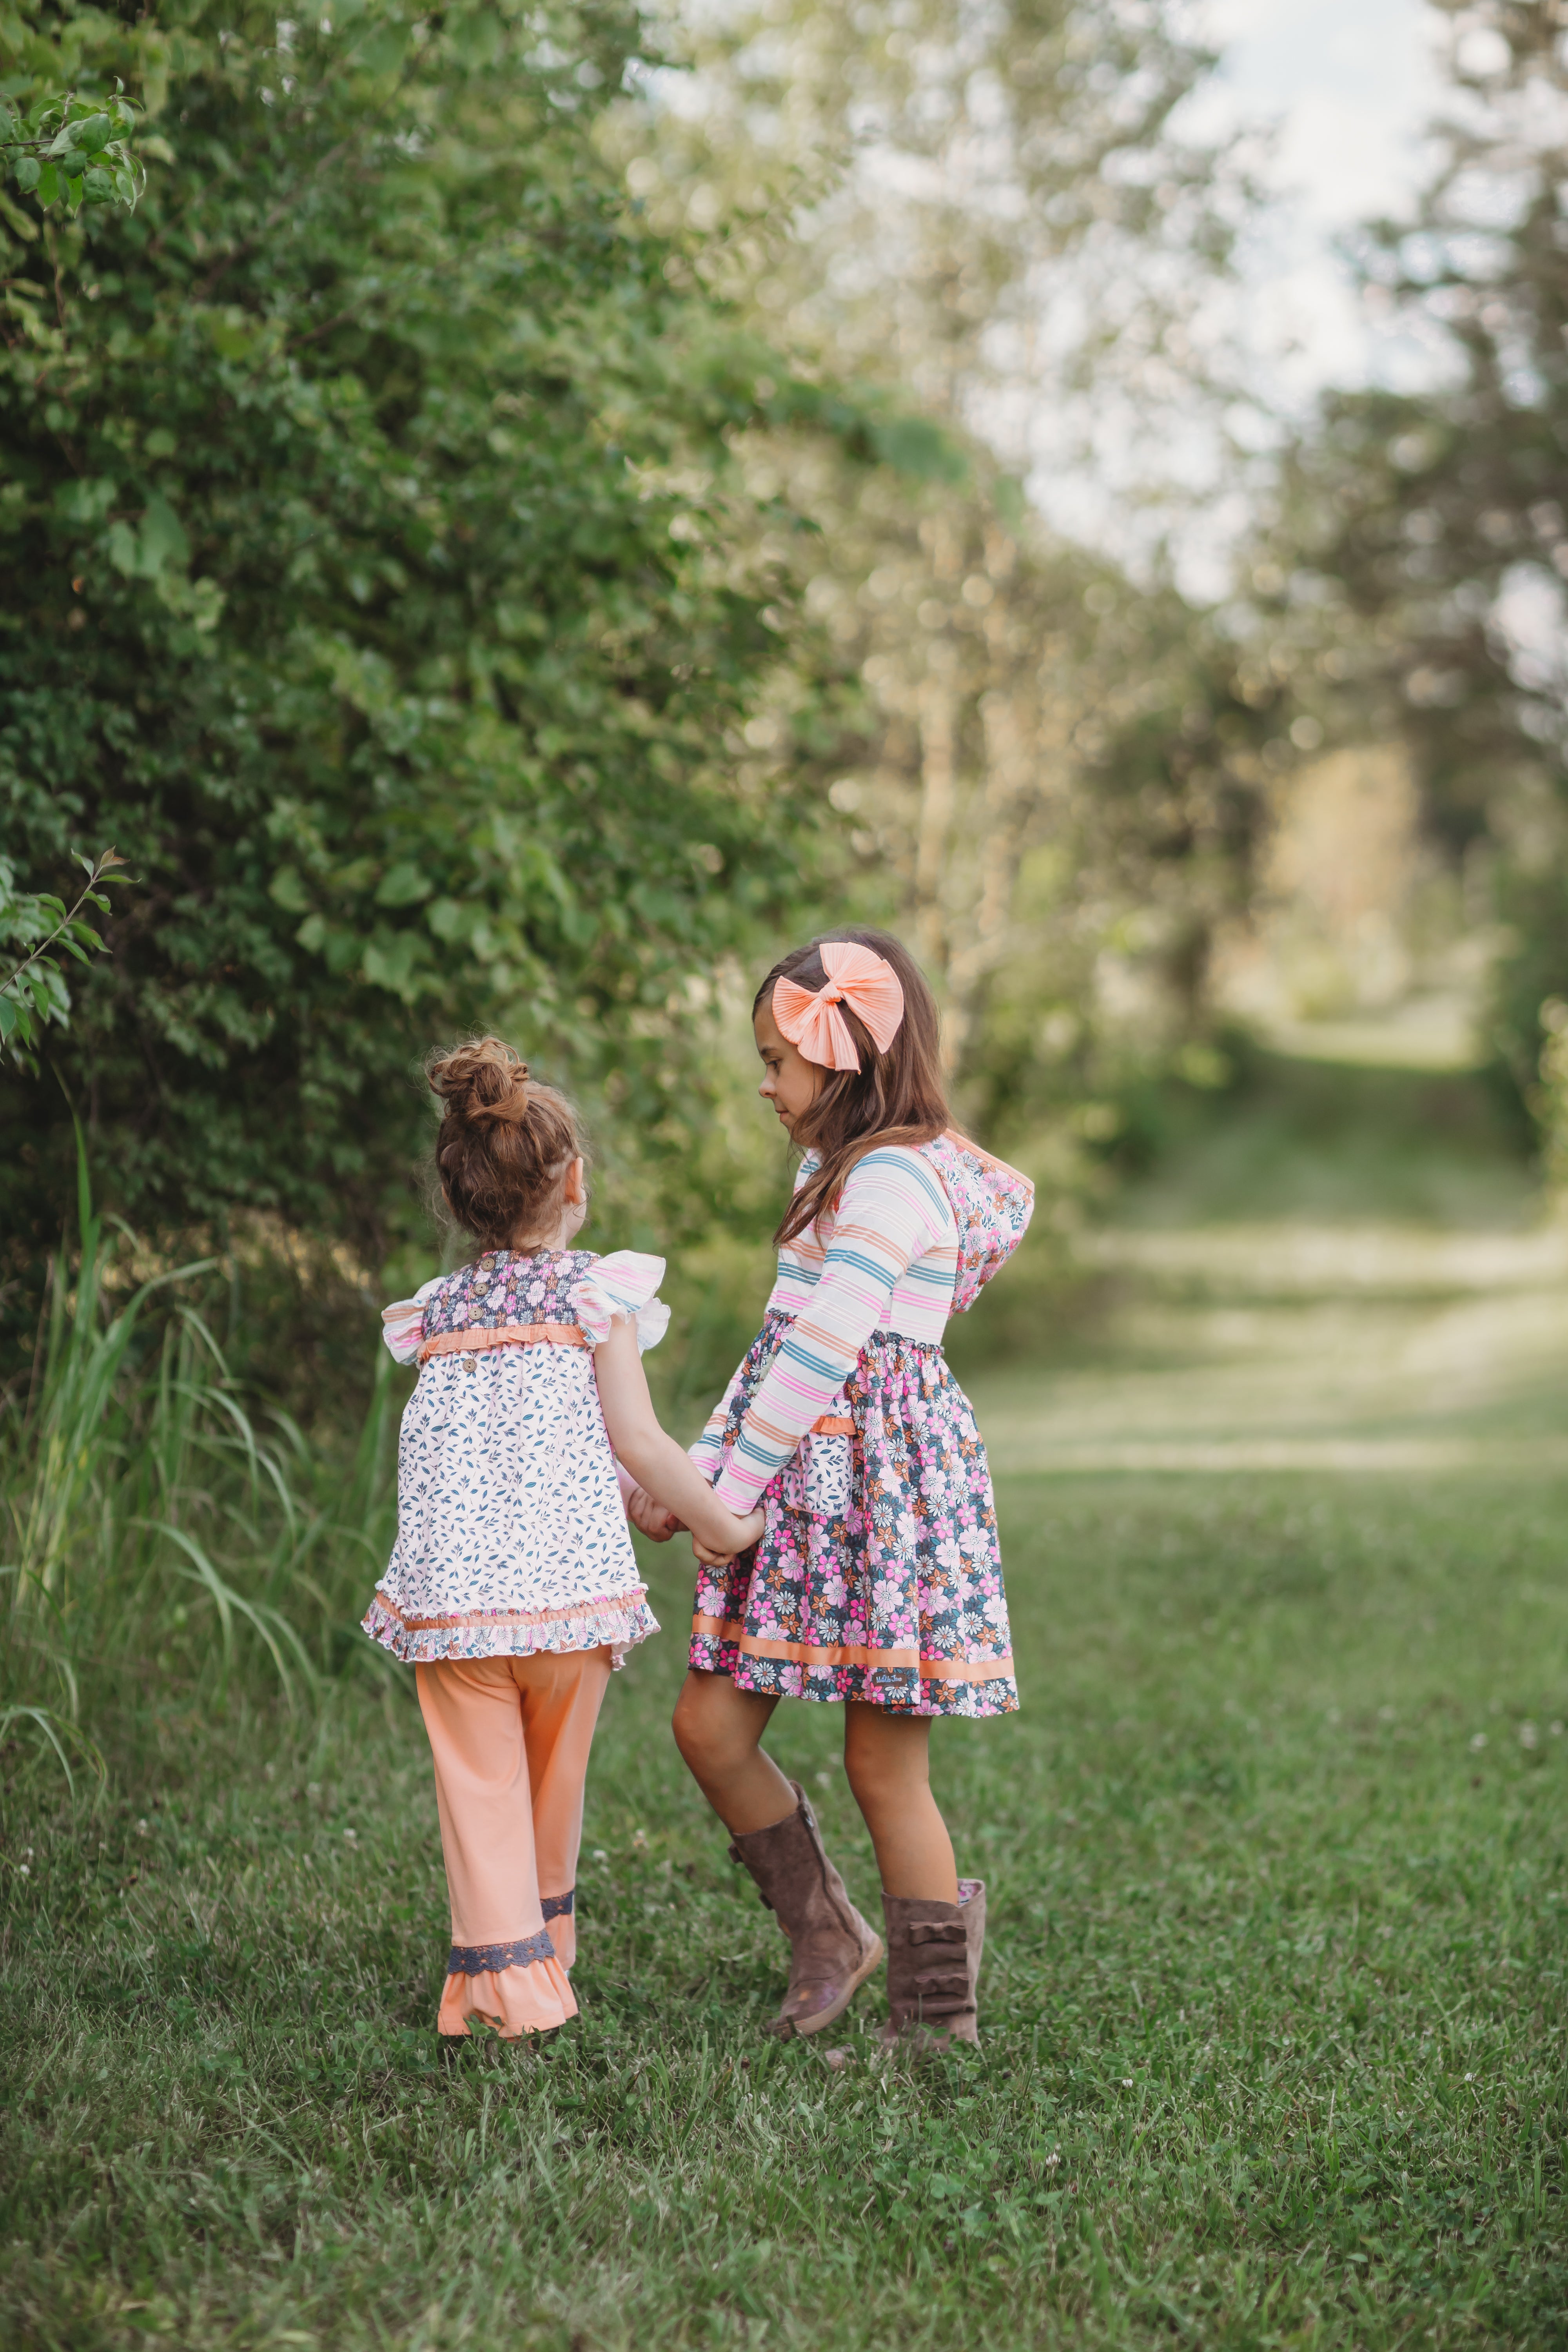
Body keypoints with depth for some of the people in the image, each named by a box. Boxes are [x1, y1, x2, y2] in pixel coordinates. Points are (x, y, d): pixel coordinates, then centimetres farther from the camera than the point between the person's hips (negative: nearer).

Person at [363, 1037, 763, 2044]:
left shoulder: (437, 1311, 12)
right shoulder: (596, 1291, 0)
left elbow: (490, 1449, 14)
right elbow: (634, 1440, -5)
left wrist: (635, 1498, 21)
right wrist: (720, 1524, 7)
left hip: (453, 1591, 2)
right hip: (567, 1575, -2)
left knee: (481, 1784, 5)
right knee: (556, 1779, 17)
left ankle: (504, 1977, -1)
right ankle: (546, 1950, 33)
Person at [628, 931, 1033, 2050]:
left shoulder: (892, 1179, -14)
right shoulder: (842, 1174, 18)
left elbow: (820, 1358, -19)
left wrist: (723, 1492, -15)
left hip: (882, 1485, -9)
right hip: (803, 1480, 9)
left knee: (885, 1767, -1)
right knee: (711, 1726, 5)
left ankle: (938, 2022, 13)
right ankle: (830, 1938, 23)